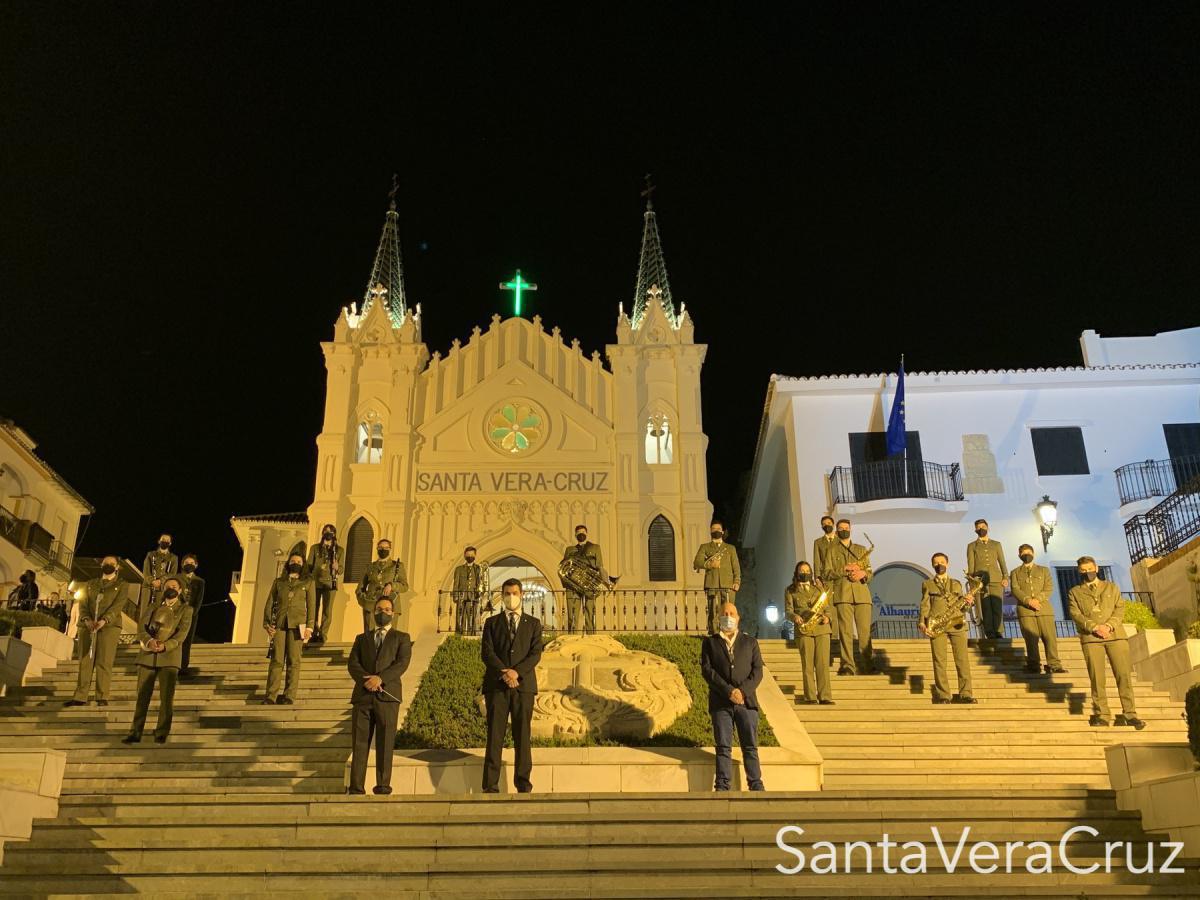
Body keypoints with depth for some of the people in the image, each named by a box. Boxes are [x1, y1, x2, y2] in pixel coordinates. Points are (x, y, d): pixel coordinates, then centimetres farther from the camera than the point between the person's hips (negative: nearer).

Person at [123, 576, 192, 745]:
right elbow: (141, 627, 3)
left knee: (167, 697, -6)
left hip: (169, 657, -3)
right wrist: (149, 641, -17)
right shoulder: (153, 606, 17)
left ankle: (161, 734, -1)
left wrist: (165, 646, -22)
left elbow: (181, 634, -6)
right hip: (147, 656, 3)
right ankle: (135, 733, 9)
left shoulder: (185, 609, 7)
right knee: (142, 696, 4)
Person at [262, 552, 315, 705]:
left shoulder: (308, 583, 15)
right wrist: (267, 622, 1)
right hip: (279, 624, 1)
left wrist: (309, 626, -3)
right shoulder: (278, 582, 20)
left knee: (294, 661, -6)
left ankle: (289, 696, -6)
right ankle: (270, 696, -6)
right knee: (276, 660, -6)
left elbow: (311, 605, 8)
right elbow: (270, 603, 15)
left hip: (297, 624, -1)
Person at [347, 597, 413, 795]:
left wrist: (380, 678, -16)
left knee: (385, 746, -3)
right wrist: (367, 680, -13)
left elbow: (402, 663, -1)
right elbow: (352, 665, 7)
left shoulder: (401, 638, 15)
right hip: (363, 696, 2)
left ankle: (383, 788, 2)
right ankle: (356, 789, 0)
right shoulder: (362, 639, 22)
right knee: (359, 744, -1)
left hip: (387, 697, -2)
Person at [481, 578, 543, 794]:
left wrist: (516, 672, -13)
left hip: (523, 684, 0)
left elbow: (536, 654, 2)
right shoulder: (492, 623, 14)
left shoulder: (533, 623, 14)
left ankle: (523, 785, 4)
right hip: (496, 685, 0)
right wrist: (504, 672, -14)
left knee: (522, 736, -1)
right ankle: (490, 786, -3)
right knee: (494, 736, -3)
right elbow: (486, 652, 1)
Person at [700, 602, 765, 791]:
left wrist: (743, 691, -12)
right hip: (720, 703, -1)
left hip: (747, 701, 1)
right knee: (723, 746, -2)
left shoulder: (750, 642, 15)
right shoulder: (710, 643, 11)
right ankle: (722, 786, 0)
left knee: (750, 746, 0)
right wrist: (729, 691, -13)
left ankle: (756, 784, 4)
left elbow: (757, 671, 5)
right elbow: (707, 670, -2)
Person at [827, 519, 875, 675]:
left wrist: (863, 573, -7)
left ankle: (869, 666, 0)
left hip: (861, 593, 2)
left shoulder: (861, 549, 23)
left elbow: (869, 572, 16)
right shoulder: (831, 551, 16)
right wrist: (844, 570, -10)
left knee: (865, 631, -5)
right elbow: (827, 573, 5)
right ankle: (848, 667, -8)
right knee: (845, 631, -7)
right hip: (842, 594, -2)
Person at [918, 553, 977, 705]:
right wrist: (922, 623, -7)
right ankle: (943, 696, -3)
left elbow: (960, 606, 17)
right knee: (939, 661, -6)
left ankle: (965, 694, -1)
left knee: (963, 659, -5)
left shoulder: (956, 584, 21)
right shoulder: (927, 584, 14)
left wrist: (967, 603, -6)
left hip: (957, 624, 2)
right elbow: (925, 605, 7)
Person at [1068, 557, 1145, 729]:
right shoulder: (1075, 592, 16)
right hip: (1090, 638, -1)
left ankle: (1130, 714, -4)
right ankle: (1101, 715, -2)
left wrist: (1109, 625, -9)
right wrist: (1095, 627, -13)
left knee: (1123, 674, -7)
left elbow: (1120, 608, 8)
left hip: (1115, 634, 1)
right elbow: (1076, 615, 2)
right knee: (1097, 677, -5)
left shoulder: (1111, 587, 20)